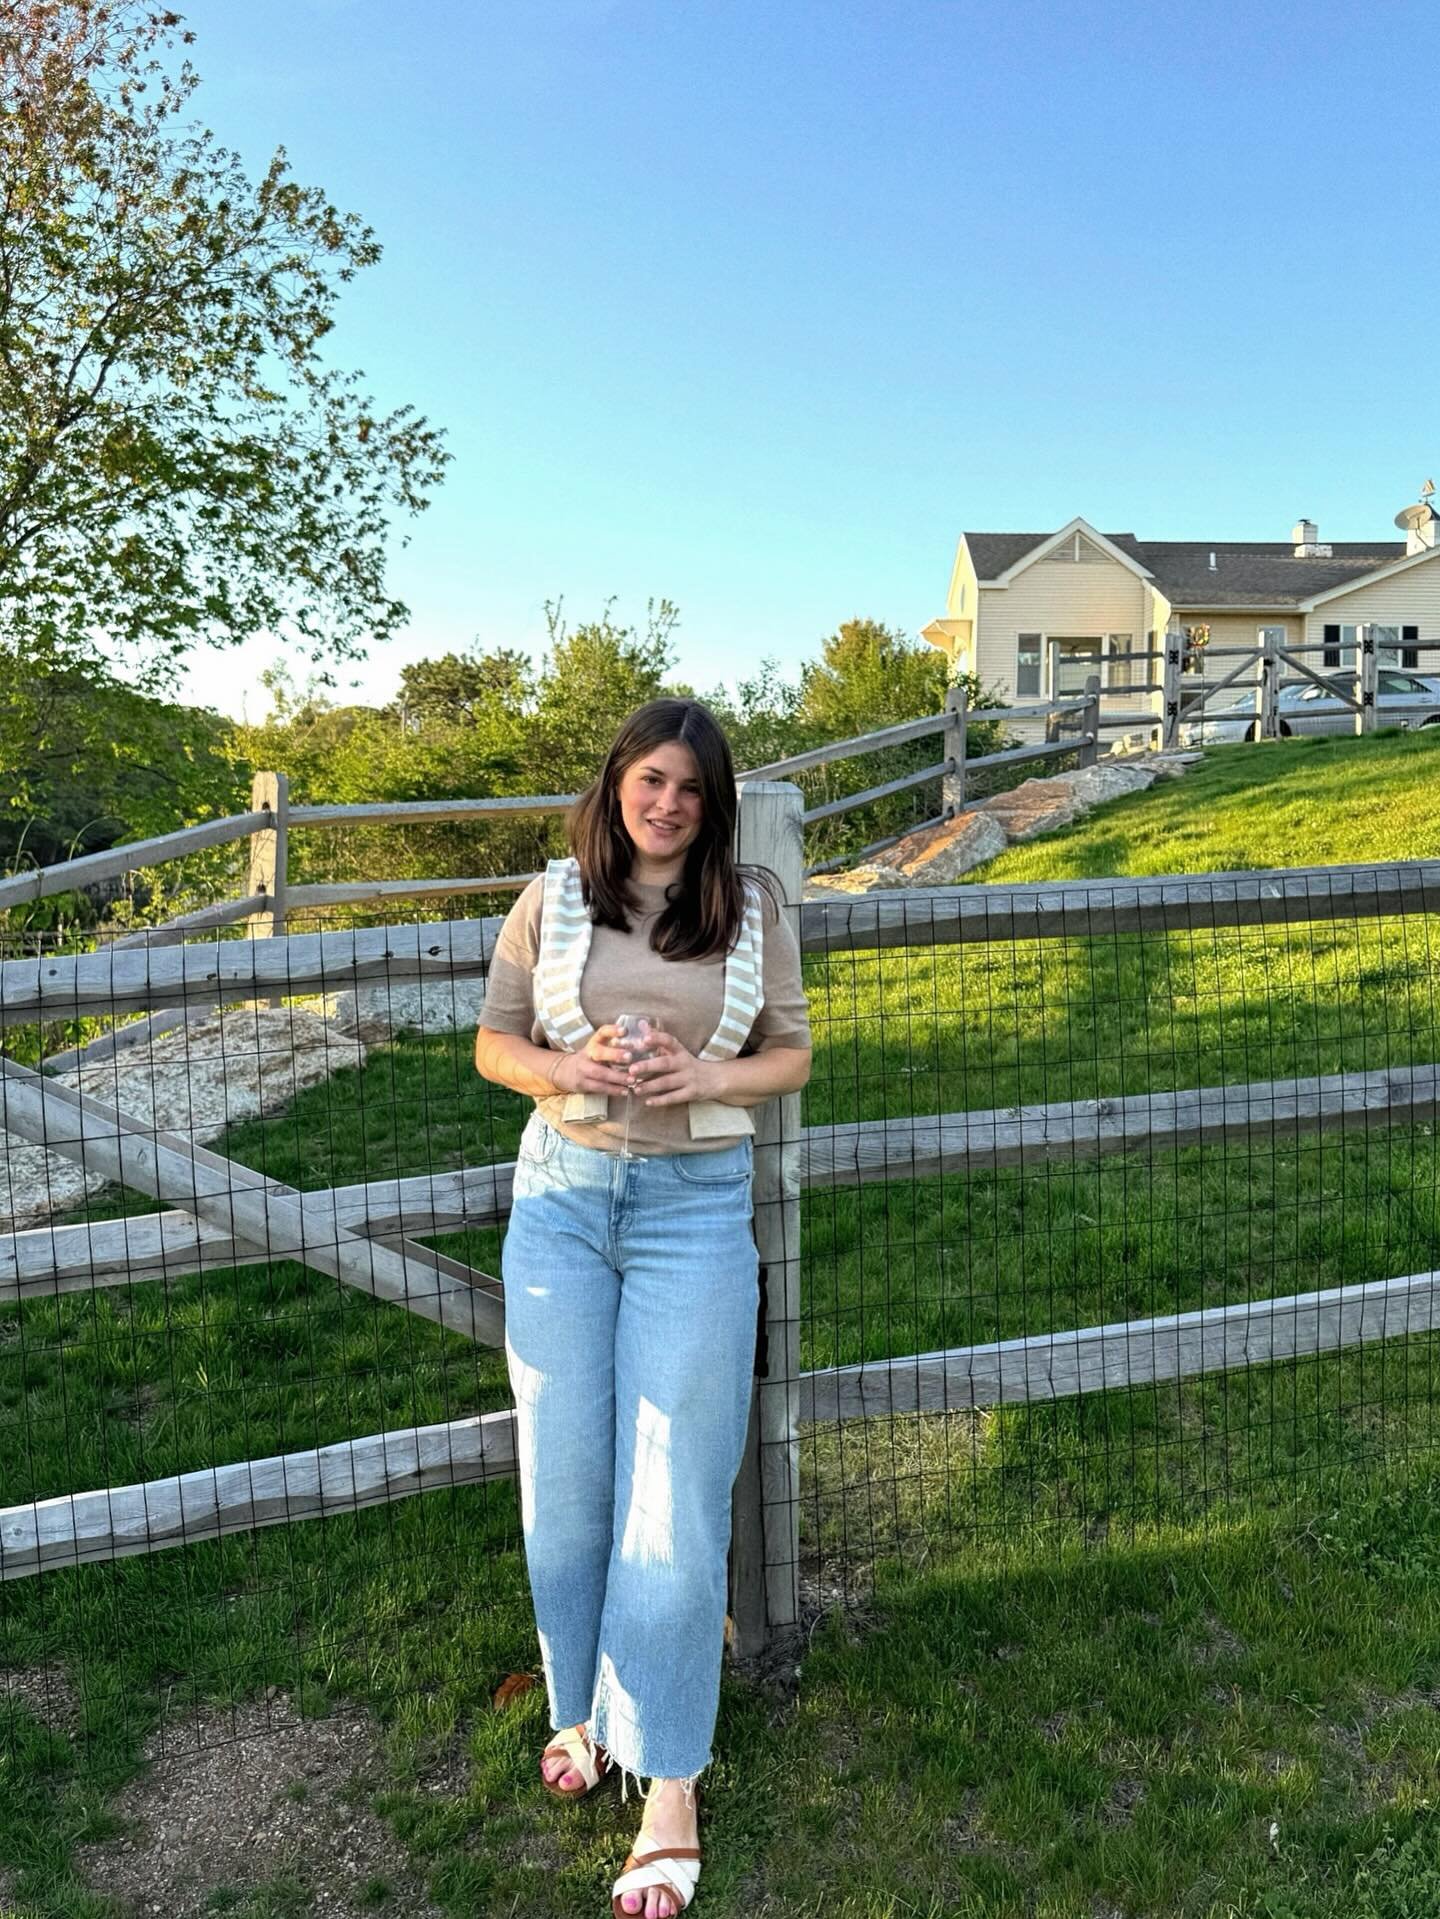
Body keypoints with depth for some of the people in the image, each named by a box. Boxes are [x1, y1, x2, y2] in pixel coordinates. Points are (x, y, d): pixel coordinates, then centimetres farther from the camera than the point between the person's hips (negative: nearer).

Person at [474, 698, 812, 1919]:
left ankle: (670, 1788, 11)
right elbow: (494, 1042, 7)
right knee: (566, 1475, 10)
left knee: (674, 1493, -1)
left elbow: (792, 1055, 7)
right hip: (564, 1194, 2)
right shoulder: (553, 900, 3)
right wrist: (566, 1070, -14)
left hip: (695, 1207, -1)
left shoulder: (753, 910, 2)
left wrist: (708, 1077, -14)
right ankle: (585, 1706, 34)